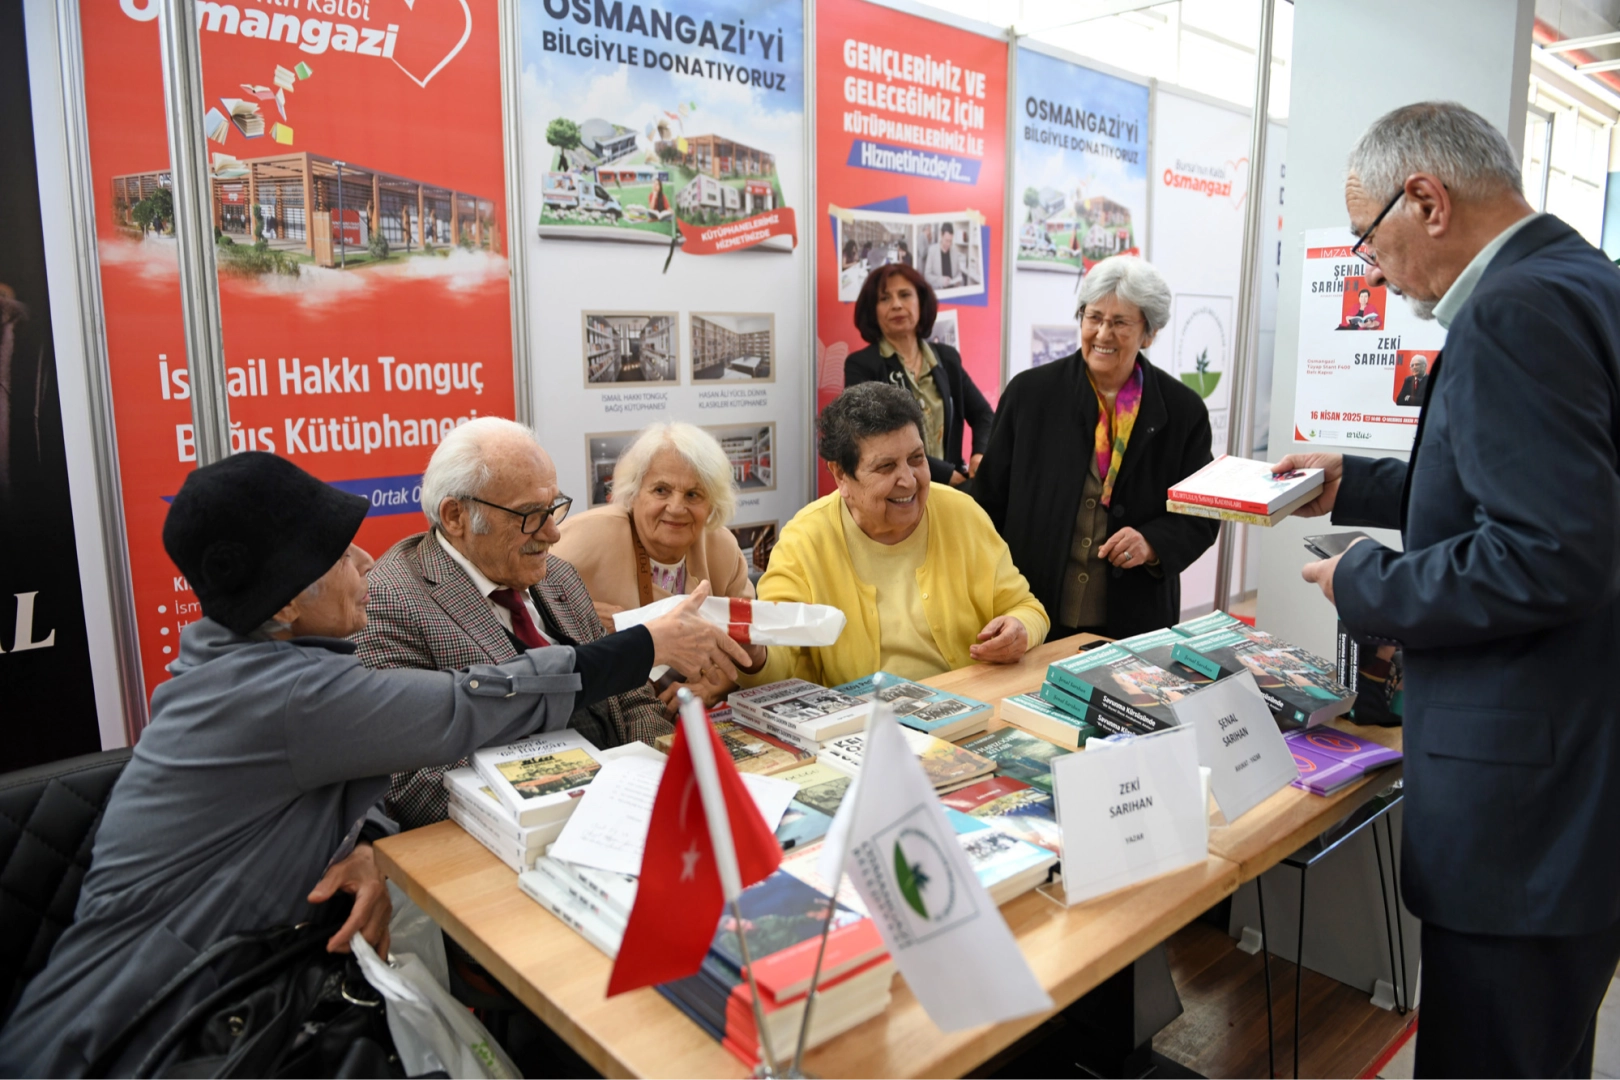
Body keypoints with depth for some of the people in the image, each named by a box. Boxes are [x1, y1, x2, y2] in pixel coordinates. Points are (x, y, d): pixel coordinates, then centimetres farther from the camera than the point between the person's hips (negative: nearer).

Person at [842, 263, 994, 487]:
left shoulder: (948, 359, 12)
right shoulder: (861, 365, -3)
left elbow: (983, 414, 13)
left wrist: (982, 455, -9)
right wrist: (947, 474, -15)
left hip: (950, 488, 4)